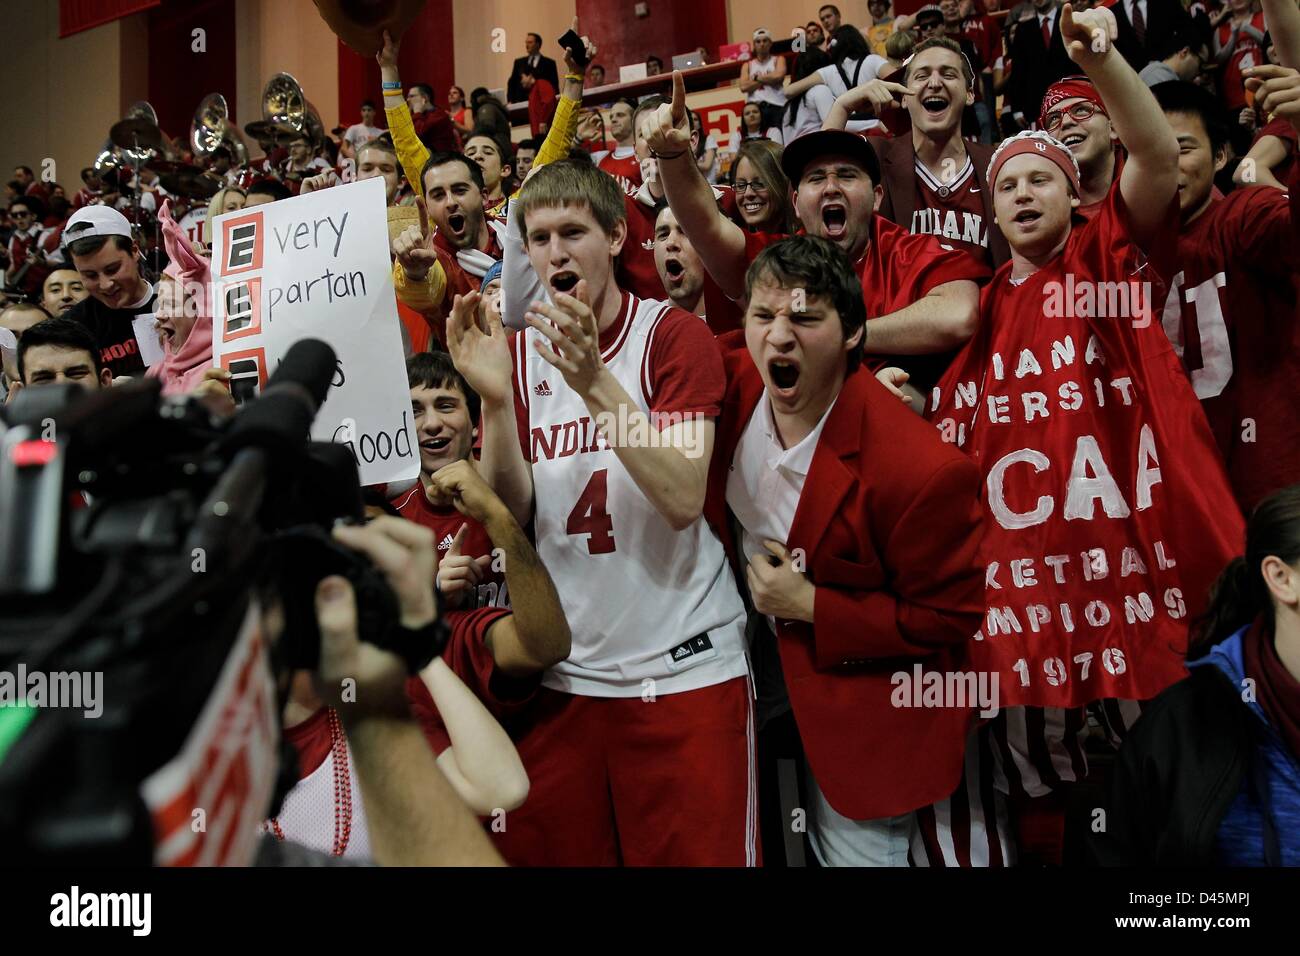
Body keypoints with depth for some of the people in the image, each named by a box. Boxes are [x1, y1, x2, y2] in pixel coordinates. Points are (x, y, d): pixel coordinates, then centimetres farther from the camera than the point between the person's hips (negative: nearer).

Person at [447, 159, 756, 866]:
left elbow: (683, 500, -17)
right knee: (546, 850, 13)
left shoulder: (674, 335, -5)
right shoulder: (516, 351, 6)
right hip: (562, 669, 4)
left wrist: (595, 383, -27)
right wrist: (495, 398, -18)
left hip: (683, 666, -3)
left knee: (698, 852, 6)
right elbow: (510, 512, -3)